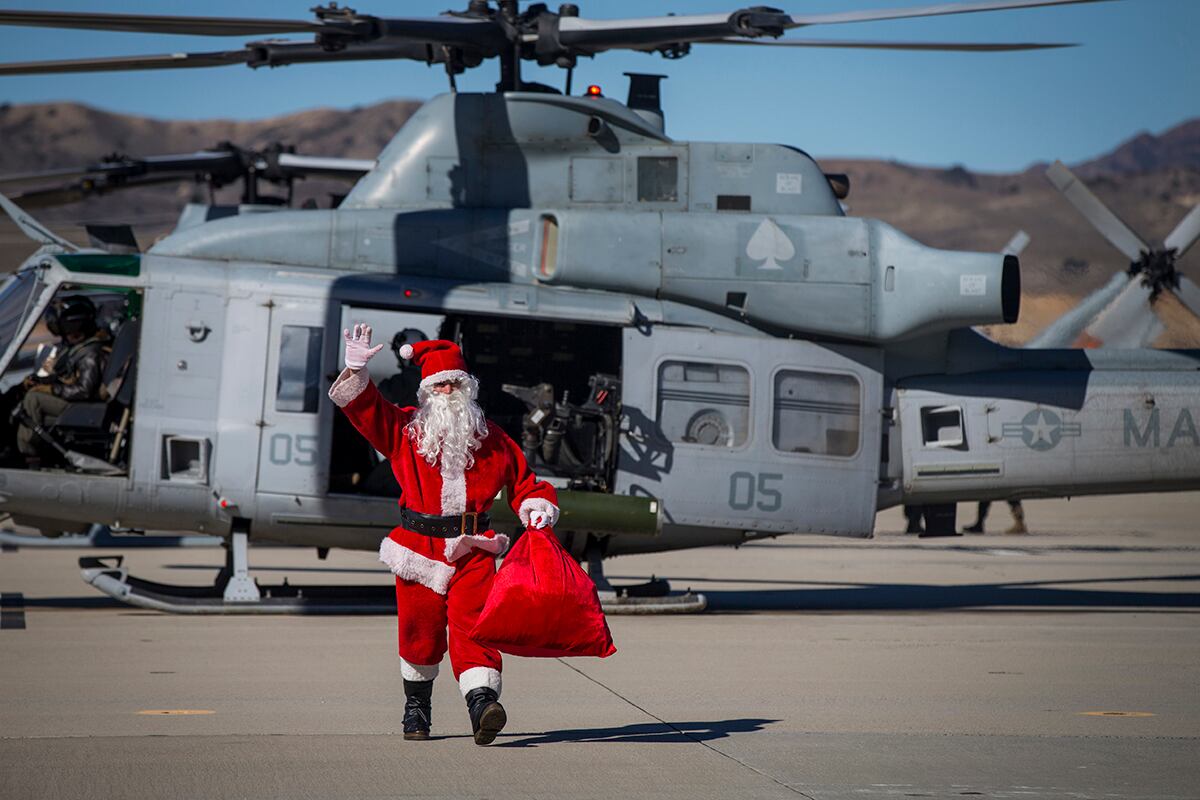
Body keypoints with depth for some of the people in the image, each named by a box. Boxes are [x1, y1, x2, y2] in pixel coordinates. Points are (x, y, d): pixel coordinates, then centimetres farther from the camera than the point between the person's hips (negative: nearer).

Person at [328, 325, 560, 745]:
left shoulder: (491, 439, 11)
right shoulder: (404, 429, 8)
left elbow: (525, 482, 17)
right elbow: (362, 406, 0)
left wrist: (539, 508, -1)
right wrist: (356, 370, -16)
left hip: (473, 550, 0)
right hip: (418, 548, 0)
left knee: (472, 628, -15)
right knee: (419, 631, 7)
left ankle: (482, 703, -28)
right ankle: (417, 705, 28)